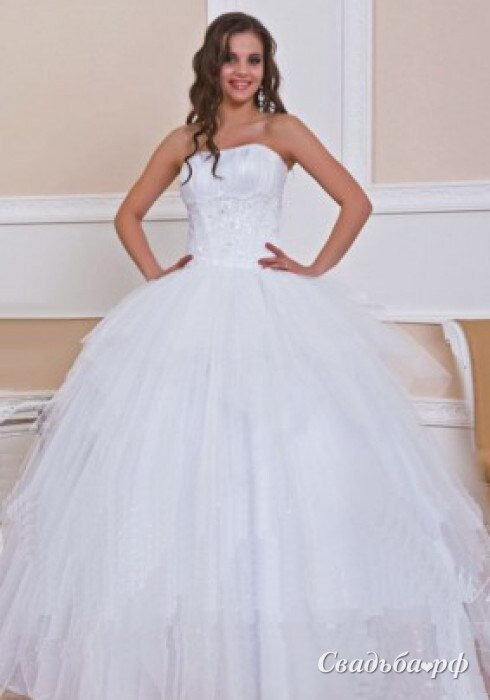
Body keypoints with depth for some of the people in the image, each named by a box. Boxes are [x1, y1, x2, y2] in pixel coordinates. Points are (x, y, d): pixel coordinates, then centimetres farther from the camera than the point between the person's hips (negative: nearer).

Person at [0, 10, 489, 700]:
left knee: (280, 449, -5)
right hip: (192, 308, 3)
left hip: (270, 307, -2)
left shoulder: (282, 130, 4)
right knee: (180, 450, -1)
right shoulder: (184, 141, 13)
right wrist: (154, 275, 6)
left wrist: (316, 269, -4)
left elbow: (356, 202, 0)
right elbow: (128, 214, 19)